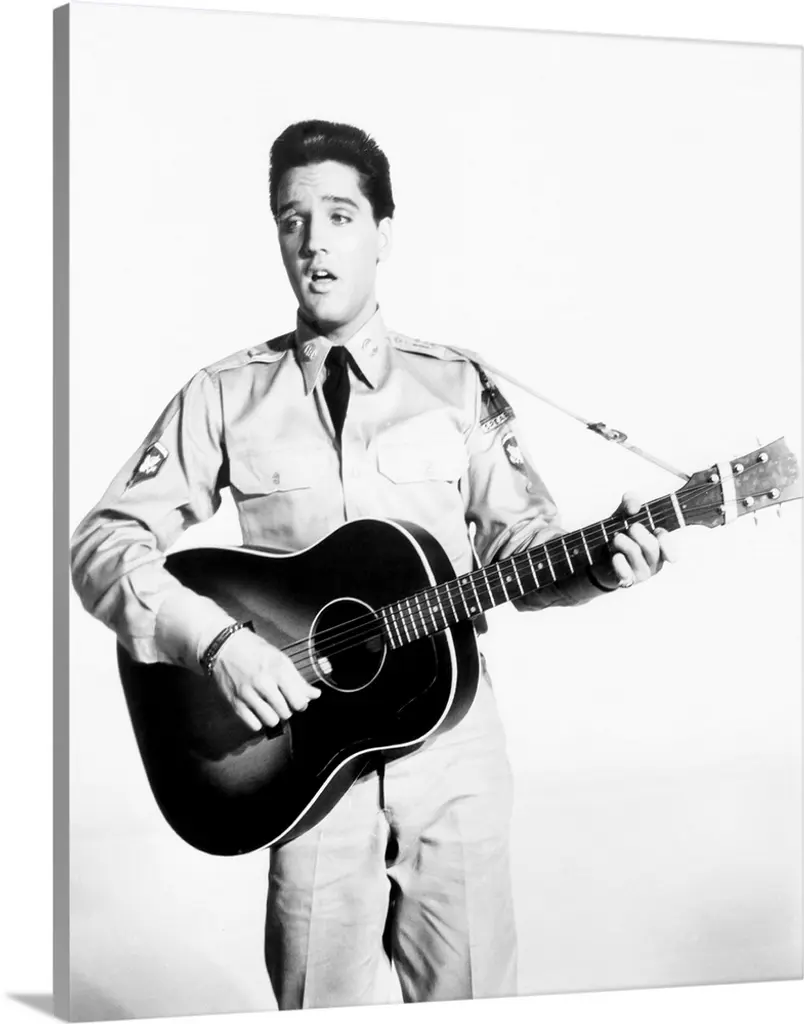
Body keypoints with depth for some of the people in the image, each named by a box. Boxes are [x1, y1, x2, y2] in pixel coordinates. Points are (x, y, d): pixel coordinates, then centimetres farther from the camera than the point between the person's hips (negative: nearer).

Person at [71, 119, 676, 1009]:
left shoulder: (457, 387, 4)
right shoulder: (227, 395, 0)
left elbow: (515, 539, 6)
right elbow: (105, 542, -3)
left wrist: (599, 561, -14)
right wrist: (217, 642, -17)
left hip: (451, 746, 1)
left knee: (476, 1004, 11)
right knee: (321, 1005, 9)